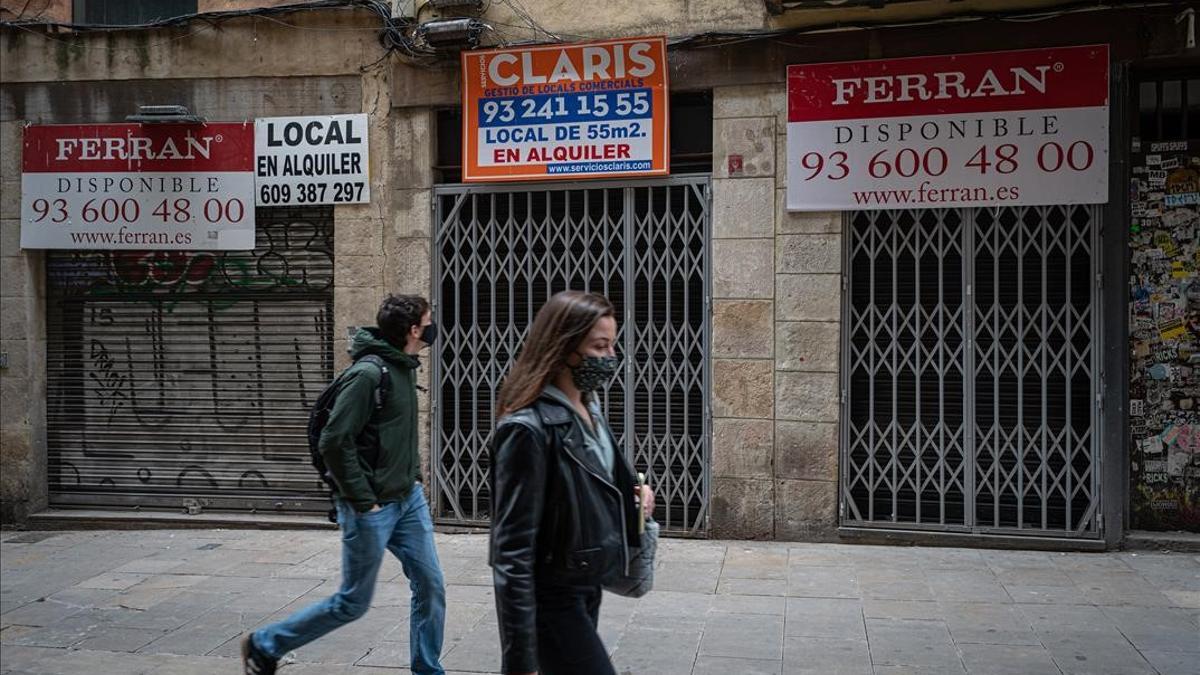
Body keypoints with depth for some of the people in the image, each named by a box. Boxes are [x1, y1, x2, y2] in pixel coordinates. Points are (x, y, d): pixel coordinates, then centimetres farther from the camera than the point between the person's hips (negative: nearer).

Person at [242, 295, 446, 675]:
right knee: (353, 602, 5)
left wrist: (414, 475, 12)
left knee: (430, 586, 7)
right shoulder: (368, 373, -21)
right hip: (373, 508, -8)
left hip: (409, 500, 8)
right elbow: (334, 442, -23)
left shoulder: (405, 368, 6)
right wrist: (364, 501, -19)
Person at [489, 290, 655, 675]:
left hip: (586, 589, 8)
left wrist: (629, 493, 2)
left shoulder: (587, 408, 5)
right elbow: (512, 553, -23)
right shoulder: (528, 428, -22)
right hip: (552, 600, -8)